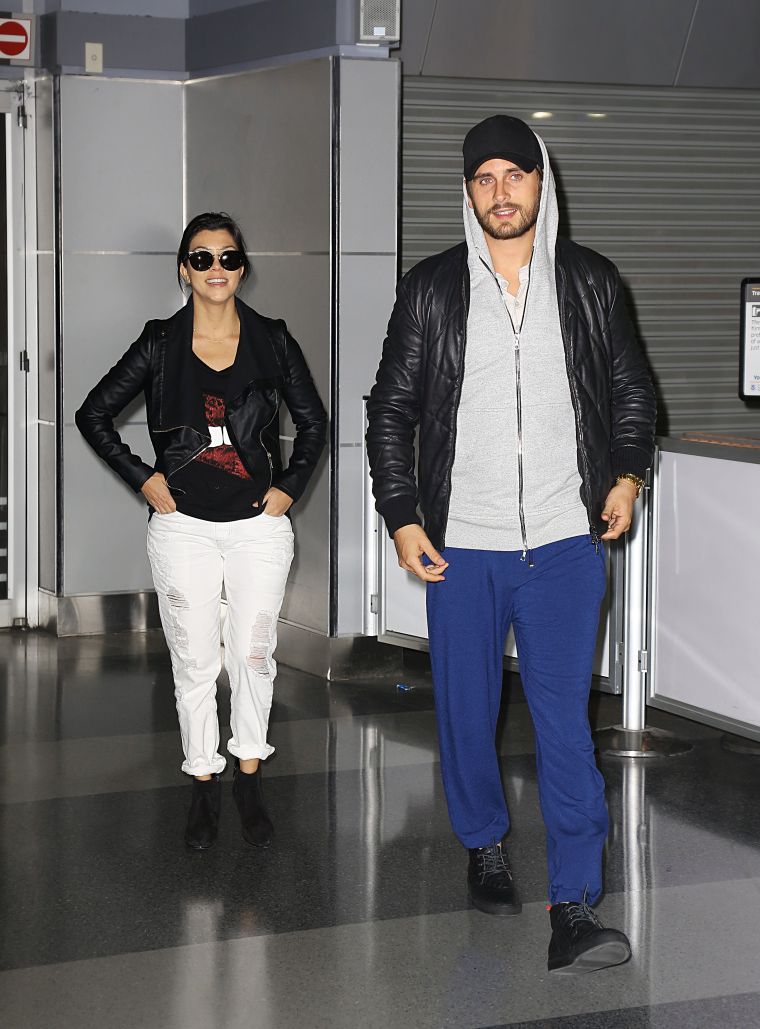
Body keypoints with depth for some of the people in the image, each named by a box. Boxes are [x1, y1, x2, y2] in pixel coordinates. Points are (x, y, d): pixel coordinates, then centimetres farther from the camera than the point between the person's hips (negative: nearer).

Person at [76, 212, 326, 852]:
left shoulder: (272, 341, 2)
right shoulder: (161, 344, 0)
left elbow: (313, 422, 13)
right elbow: (94, 415, 6)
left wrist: (289, 487, 3)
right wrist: (143, 479, 1)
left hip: (258, 524, 0)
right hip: (184, 527, 0)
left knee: (253, 653, 2)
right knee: (195, 661, 3)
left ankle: (249, 782, 17)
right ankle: (203, 788, 15)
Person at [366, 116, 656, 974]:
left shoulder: (589, 283, 5)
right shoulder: (430, 290, 2)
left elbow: (631, 388, 16)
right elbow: (390, 410, 7)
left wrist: (628, 471, 0)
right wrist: (401, 518, -1)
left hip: (565, 545, -1)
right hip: (461, 548, 1)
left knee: (565, 719, -9)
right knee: (466, 711, 11)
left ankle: (573, 913, -11)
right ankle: (485, 846, 36)